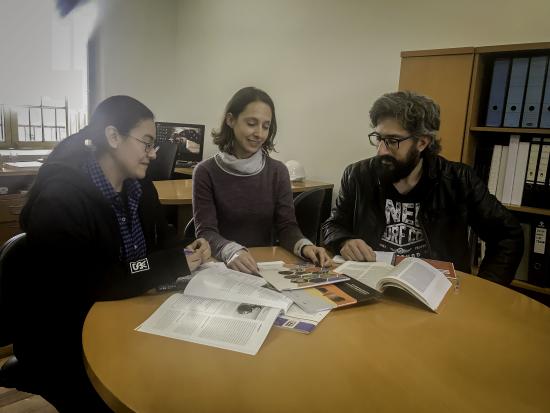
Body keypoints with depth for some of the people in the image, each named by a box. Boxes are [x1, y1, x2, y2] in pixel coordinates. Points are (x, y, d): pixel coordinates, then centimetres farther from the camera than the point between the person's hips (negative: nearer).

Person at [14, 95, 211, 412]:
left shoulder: (140, 187, 3)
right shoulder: (59, 198, -22)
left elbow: (161, 240, 10)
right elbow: (81, 284, -29)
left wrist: (185, 252, -14)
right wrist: (173, 264, -26)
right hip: (65, 344, -6)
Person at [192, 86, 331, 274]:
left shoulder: (278, 171, 3)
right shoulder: (206, 172, -5)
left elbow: (287, 226, -1)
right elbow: (206, 232, -10)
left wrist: (304, 246, -22)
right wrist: (231, 251, -30)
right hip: (221, 266, -1)